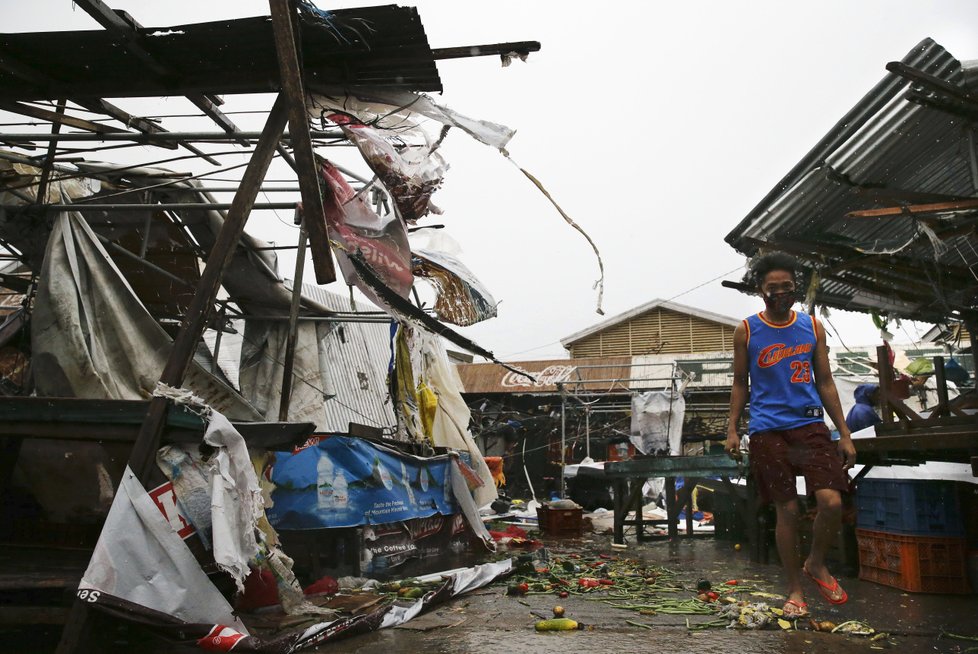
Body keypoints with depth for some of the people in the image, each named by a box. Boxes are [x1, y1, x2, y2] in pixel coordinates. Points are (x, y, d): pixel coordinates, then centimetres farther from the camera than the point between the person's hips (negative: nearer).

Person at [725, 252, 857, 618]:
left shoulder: (813, 327, 8)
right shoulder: (746, 331, 3)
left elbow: (825, 382, 10)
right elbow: (740, 383, 8)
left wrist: (845, 434, 7)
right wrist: (732, 430, 0)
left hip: (810, 424, 2)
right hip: (767, 430, -2)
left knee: (831, 501, -12)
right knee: (787, 509, 2)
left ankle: (816, 564, 18)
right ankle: (795, 590, 19)